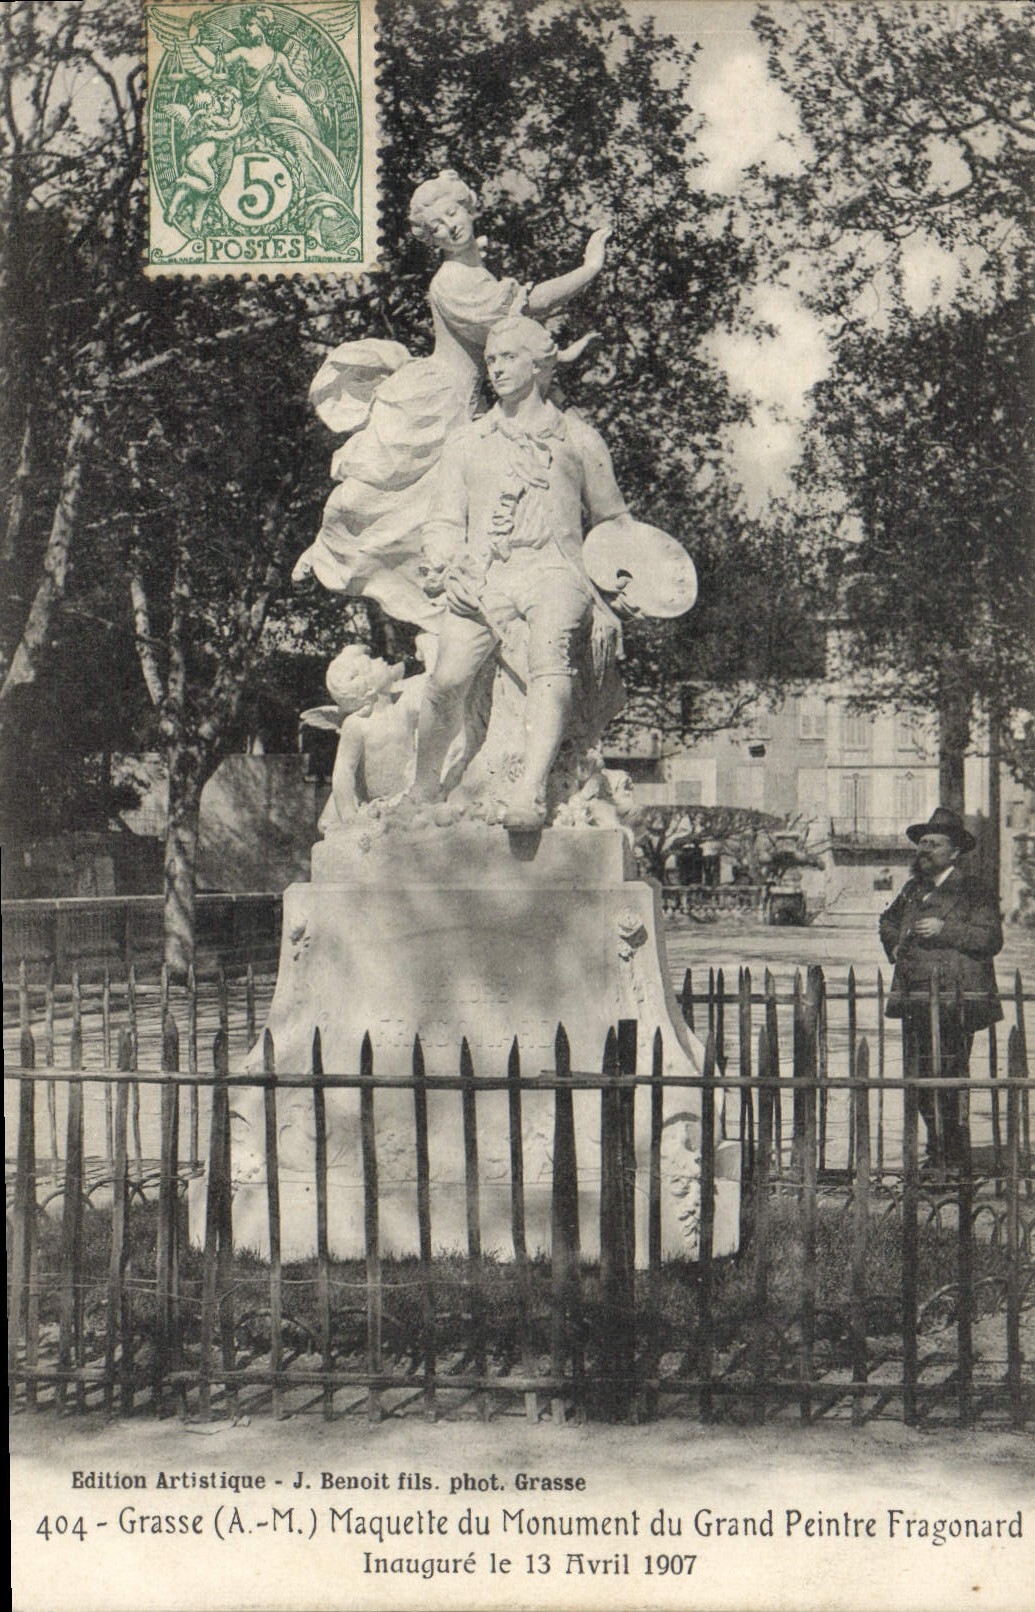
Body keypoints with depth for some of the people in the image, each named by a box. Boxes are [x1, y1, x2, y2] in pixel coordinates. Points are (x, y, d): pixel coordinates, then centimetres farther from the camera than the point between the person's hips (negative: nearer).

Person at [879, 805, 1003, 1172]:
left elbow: (991, 939, -12)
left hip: (956, 1002, -6)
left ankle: (955, 1155, -2)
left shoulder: (974, 893, -1)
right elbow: (888, 920, 37)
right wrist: (893, 943, 17)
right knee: (924, 1079, 6)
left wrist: (944, 930, -17)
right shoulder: (912, 890, 19)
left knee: (950, 1079, -9)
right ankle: (937, 1149, 16)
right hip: (916, 1000, 6)